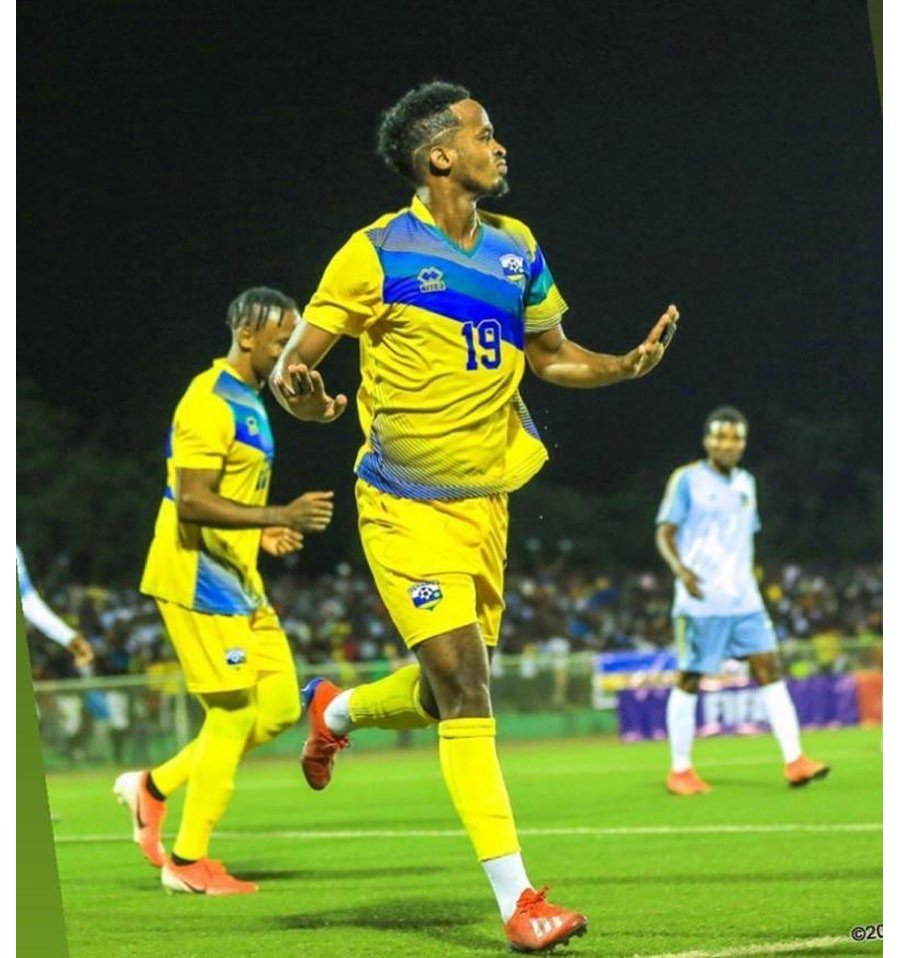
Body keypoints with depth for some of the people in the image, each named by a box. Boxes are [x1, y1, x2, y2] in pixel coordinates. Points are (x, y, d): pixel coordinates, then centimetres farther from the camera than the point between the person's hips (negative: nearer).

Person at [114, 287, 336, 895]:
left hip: (238, 581, 10)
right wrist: (278, 516, -27)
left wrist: (262, 532, 10)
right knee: (234, 715, -6)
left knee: (280, 707, 7)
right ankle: (187, 862, 5)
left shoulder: (249, 402, 16)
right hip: (199, 578, -10)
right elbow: (191, 501, -23)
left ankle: (155, 787, 16)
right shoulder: (211, 404, -16)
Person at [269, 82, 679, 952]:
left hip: (484, 499, 6)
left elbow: (551, 356, 18)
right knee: (464, 686, -14)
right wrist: (301, 394, -31)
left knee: (446, 694, 14)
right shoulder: (377, 254, -11)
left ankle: (337, 712, 48)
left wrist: (625, 366, -1)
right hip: (406, 508, -6)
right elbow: (293, 360, -8)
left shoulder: (516, 249, 7)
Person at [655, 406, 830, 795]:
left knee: (769, 668, -5)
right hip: (700, 601, -5)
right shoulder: (687, 479, -4)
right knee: (689, 681, 0)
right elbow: (665, 533, -7)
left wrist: (746, 582, 17)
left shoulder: (745, 483, 14)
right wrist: (680, 569, -24)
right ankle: (680, 771, 9)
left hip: (743, 600, 5)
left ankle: (794, 762, -7)